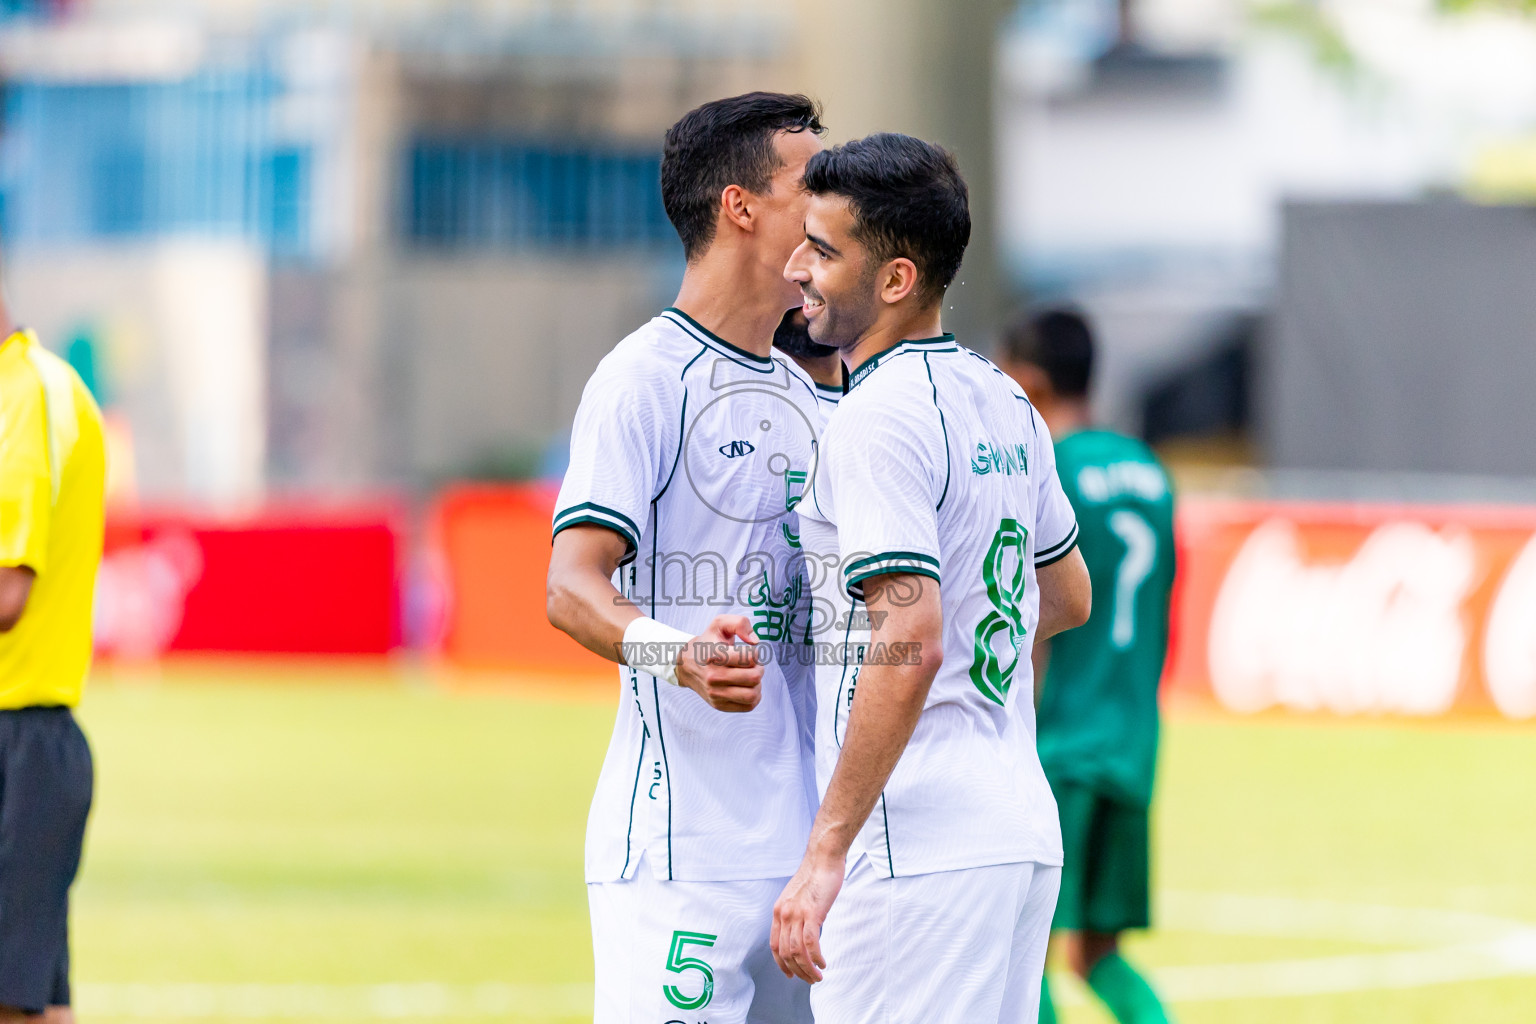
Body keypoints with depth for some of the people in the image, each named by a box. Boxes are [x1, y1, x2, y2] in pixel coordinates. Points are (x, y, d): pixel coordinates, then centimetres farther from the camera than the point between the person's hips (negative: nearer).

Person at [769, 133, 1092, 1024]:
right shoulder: (1002, 402, 14)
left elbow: (911, 645, -23)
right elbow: (1068, 597, 28)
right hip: (1024, 834, 10)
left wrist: (826, 852, -23)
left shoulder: (878, 420, -13)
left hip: (918, 850, -10)